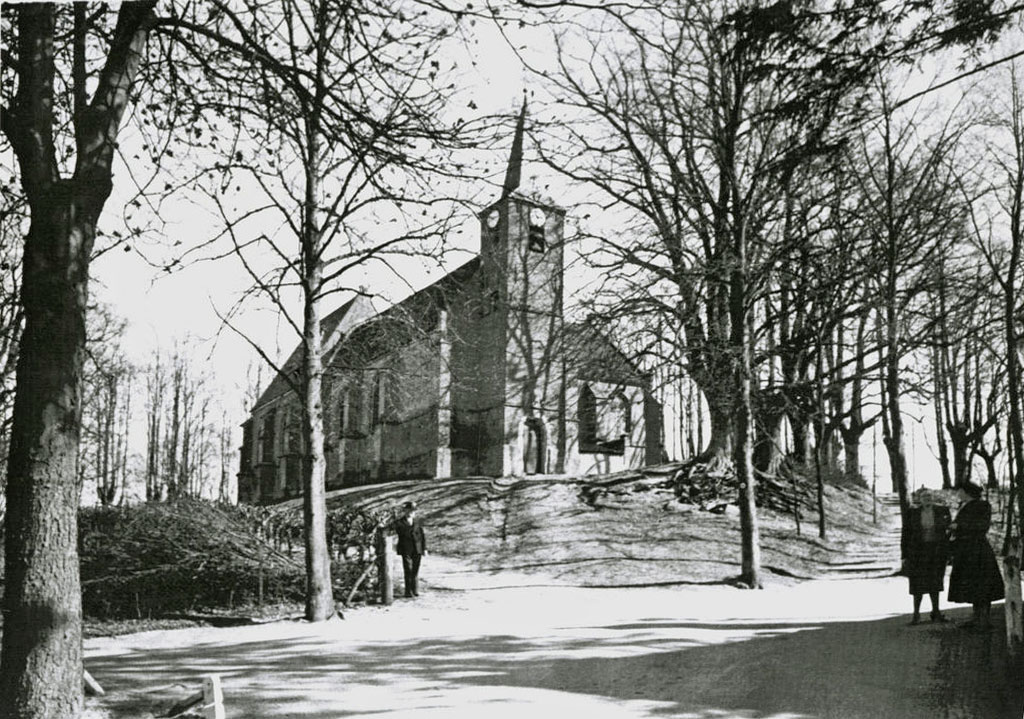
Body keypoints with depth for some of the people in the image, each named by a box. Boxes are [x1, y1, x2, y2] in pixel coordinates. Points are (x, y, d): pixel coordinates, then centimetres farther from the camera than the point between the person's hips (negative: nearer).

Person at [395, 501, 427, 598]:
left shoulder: (417, 522, 9)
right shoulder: (399, 523, 0)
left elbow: (423, 535, 10)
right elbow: (401, 533, -12)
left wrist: (424, 548, 7)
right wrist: (408, 525, -15)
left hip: (417, 550, 3)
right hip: (406, 551, -3)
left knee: (415, 571, 7)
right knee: (408, 571, -3)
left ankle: (415, 590, 15)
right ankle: (408, 591, 4)